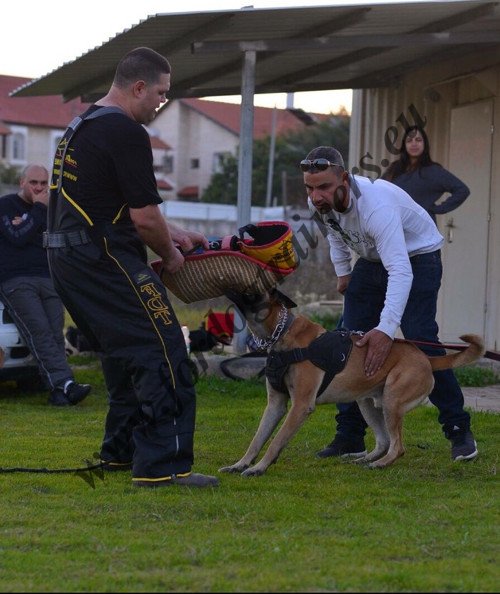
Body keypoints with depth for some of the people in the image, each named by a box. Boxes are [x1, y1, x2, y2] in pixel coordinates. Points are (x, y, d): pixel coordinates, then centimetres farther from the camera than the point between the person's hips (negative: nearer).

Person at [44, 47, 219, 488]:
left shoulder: (81, 126, 19)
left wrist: (175, 233, 27)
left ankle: (121, 451, 29)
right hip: (104, 259, -10)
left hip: (66, 255, 10)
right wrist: (170, 256, 4)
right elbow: (145, 218, -14)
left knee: (125, 353, 22)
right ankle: (162, 465, -16)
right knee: (162, 353, -10)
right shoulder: (125, 133, -13)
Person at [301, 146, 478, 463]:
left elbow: (400, 273, -48)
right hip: (372, 260, 7)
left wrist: (386, 329, -55)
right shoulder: (320, 203, -16)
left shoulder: (376, 205, -40)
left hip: (417, 256, -7)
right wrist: (343, 271, 9)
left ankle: (459, 430, -7)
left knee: (420, 342, -18)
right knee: (351, 343, -1)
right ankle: (350, 438, 4)